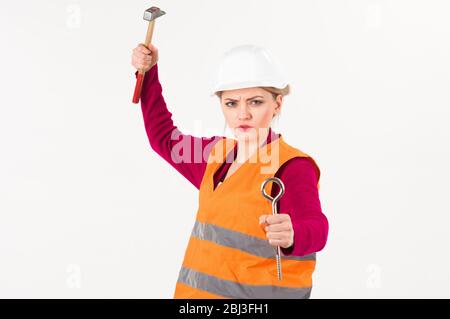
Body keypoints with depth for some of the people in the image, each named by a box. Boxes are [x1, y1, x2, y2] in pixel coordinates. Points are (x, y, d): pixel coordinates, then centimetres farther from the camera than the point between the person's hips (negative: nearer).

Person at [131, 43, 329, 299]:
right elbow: (163, 137, 21)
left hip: (259, 292, -6)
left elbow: (315, 226, -33)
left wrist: (292, 235, -56)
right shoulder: (217, 153, 5)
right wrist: (149, 74, 16)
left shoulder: (292, 167, -18)